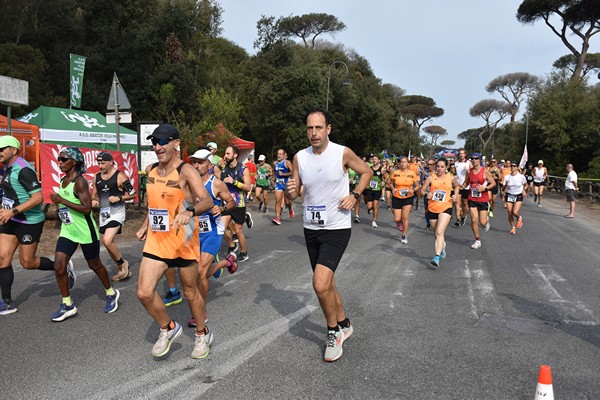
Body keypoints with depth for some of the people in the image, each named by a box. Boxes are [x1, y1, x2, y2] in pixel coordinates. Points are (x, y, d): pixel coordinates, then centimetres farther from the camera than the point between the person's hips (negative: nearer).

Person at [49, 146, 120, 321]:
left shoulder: (80, 182, -17)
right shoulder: (63, 180, 7)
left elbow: (87, 208, -25)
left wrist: (62, 200, -24)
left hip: (85, 231, -7)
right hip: (67, 231, 7)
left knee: (94, 265, 9)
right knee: (59, 266, -3)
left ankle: (111, 294, 32)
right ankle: (67, 305, 10)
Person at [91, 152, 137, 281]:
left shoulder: (120, 176, -10)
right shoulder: (96, 177, 8)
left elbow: (133, 194, -7)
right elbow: (94, 195, 19)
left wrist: (119, 198, -20)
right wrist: (94, 201, -2)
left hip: (116, 213, -7)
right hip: (103, 214, 8)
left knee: (107, 241, -22)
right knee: (108, 243, 12)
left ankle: (122, 264, 2)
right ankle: (122, 270, 28)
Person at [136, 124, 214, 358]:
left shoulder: (186, 171, -13)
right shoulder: (150, 170, 8)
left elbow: (207, 201, -26)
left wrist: (189, 212, -45)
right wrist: (145, 225, 18)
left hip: (183, 240, -5)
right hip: (156, 240, 5)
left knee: (190, 292, 10)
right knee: (144, 293, -6)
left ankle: (202, 334, 34)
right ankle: (168, 329, 20)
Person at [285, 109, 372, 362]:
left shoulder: (343, 153, -10)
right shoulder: (299, 157, 0)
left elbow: (366, 172, 7)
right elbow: (293, 195, 6)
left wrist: (355, 195, -8)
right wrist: (290, 192, -18)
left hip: (337, 229, -5)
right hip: (311, 228, 5)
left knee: (320, 284, -17)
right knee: (326, 283, 16)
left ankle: (334, 332, 8)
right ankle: (344, 324, 39)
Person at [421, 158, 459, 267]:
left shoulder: (450, 178, 3)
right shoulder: (431, 177, -1)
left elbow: (456, 186, 24)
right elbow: (422, 190, 2)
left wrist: (455, 195, 6)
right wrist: (426, 195, -19)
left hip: (446, 208, -2)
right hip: (432, 209, 2)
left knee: (439, 232, -19)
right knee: (436, 233, 17)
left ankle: (437, 257, -24)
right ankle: (443, 245, 50)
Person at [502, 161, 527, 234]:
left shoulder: (521, 176, -9)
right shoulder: (507, 177, -5)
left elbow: (525, 185, 10)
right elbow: (503, 189, -3)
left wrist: (524, 190, -9)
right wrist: (506, 185, -24)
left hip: (518, 196, -2)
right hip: (509, 196, 2)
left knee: (515, 212, -17)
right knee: (509, 214, 1)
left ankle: (519, 218, 21)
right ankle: (513, 228, 22)